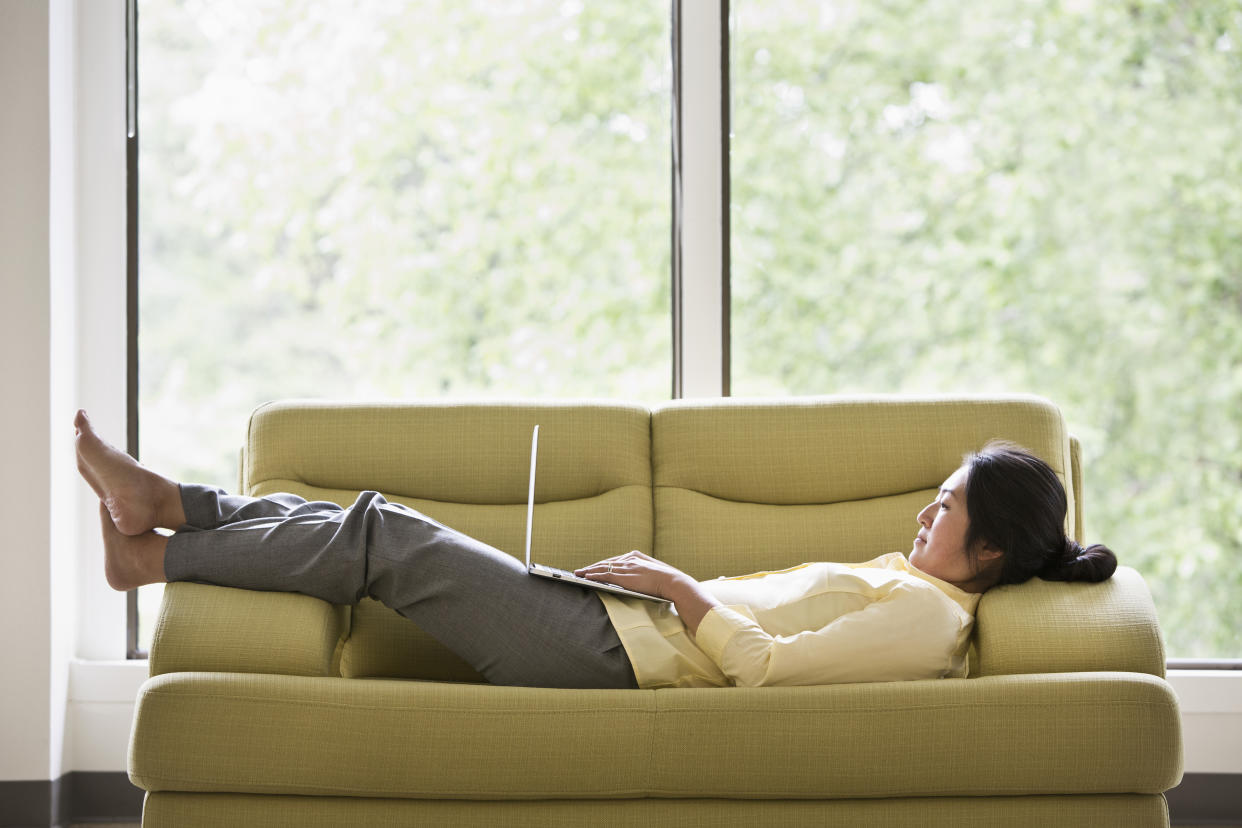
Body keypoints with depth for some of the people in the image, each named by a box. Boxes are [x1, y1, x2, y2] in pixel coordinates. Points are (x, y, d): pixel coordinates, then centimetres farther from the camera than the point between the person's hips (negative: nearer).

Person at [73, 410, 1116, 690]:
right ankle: (163, 504, 12)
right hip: (618, 627, 9)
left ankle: (155, 556, 3)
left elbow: (763, 664, -22)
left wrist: (681, 588, -12)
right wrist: (661, 578, 15)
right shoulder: (899, 572, 16)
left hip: (613, 663, -9)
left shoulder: (928, 617, -14)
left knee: (390, 542, -9)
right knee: (378, 526, 4)